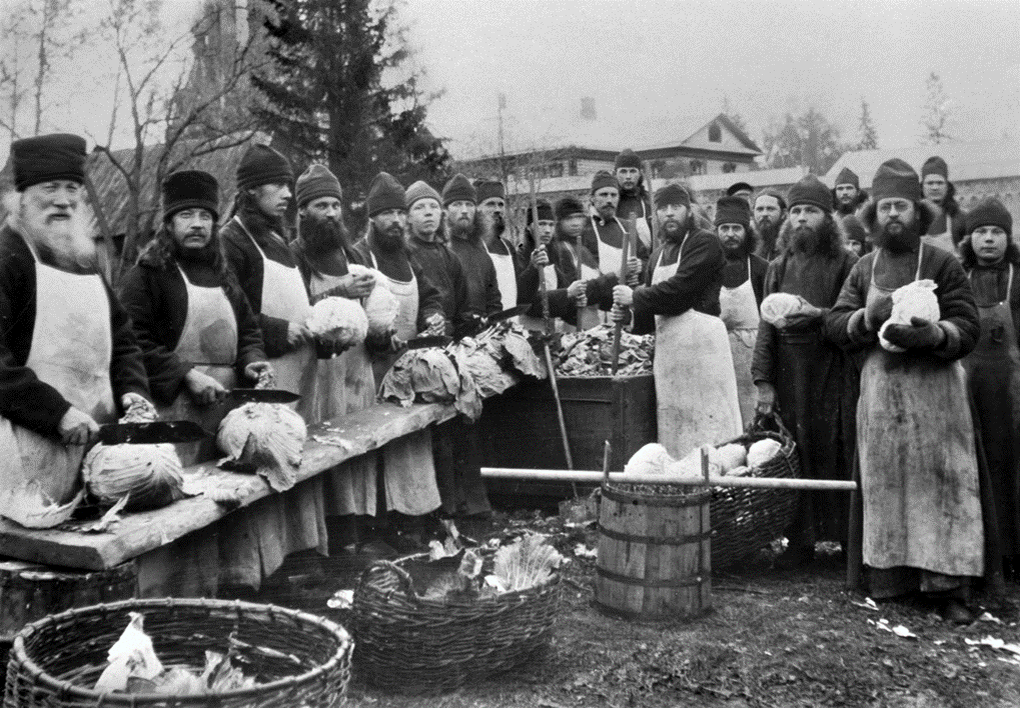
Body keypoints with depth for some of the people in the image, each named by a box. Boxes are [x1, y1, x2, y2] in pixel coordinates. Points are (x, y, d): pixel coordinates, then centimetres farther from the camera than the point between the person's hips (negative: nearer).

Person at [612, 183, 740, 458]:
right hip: (667, 346, 8)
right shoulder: (658, 255, 20)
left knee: (707, 425, -6)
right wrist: (629, 315, 2)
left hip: (700, 341, -8)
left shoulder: (705, 243, -5)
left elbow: (678, 291, -16)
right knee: (672, 431, 8)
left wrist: (634, 297, -4)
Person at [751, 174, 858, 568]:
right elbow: (766, 325, 8)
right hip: (788, 375, 3)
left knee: (836, 456, -2)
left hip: (833, 375, -3)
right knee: (795, 458, 4)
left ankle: (846, 536, 11)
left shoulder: (846, 264, 0)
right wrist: (764, 381, 1)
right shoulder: (779, 267, 12)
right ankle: (800, 539, 13)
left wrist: (818, 314, -19)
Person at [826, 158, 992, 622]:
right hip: (879, 388, 3)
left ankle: (947, 586, 2)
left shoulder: (943, 265, 0)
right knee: (882, 484, 6)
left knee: (941, 484, -3)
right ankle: (887, 576, 16)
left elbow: (968, 328, -5)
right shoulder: (863, 269, 11)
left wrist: (932, 333, -24)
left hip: (934, 389, -3)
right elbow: (835, 323, 5)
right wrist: (867, 317, -14)